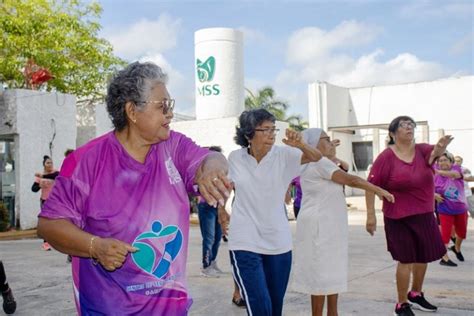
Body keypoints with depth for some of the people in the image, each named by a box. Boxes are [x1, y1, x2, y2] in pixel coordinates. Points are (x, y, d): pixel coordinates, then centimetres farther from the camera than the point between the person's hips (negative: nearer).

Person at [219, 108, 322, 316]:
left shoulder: (283, 155, -5)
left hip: (278, 242, 2)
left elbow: (316, 157, -16)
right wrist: (221, 211, 20)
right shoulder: (235, 158, -3)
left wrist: (300, 145, -35)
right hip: (245, 243, -2)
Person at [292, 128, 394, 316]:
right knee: (321, 275, -5)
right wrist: (379, 190, -14)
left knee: (332, 273, 14)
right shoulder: (320, 162, -14)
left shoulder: (313, 165, 18)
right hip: (320, 227, -10)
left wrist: (333, 159, 12)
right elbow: (350, 179, -20)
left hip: (327, 227, 10)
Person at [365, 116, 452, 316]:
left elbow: (435, 152, -23)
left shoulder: (422, 150, 0)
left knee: (424, 256, 18)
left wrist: (441, 147, -47)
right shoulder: (386, 157, -13)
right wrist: (371, 215, -16)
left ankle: (416, 294, 40)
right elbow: (371, 186, -13)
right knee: (406, 259, -3)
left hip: (424, 215, 6)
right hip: (399, 217, -6)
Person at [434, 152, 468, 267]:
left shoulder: (456, 168, -10)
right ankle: (444, 258, 0)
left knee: (462, 232, 19)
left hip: (461, 208, 3)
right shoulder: (436, 177, -11)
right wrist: (435, 195, -23)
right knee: (445, 233, -9)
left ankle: (457, 248, 45)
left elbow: (455, 174, -35)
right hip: (445, 210, -3)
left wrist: (438, 171, -48)